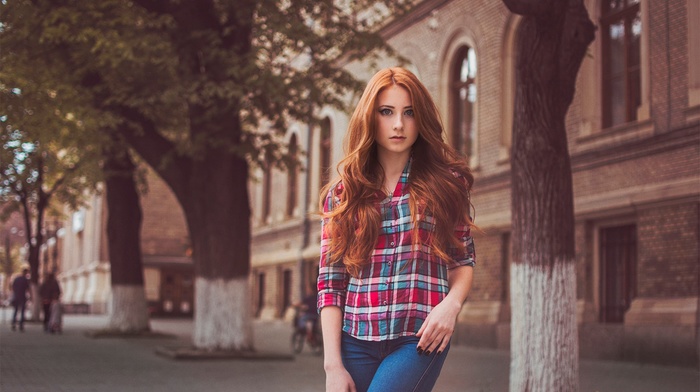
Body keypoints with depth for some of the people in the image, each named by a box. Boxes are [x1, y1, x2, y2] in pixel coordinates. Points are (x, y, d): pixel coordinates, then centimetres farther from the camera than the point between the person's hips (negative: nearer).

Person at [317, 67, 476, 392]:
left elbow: (464, 261, 9)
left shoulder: (445, 184, 6)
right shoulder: (342, 193, 8)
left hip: (419, 340, -2)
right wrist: (333, 364, -3)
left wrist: (451, 303, -12)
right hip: (356, 341, 2)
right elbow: (330, 282, 4)